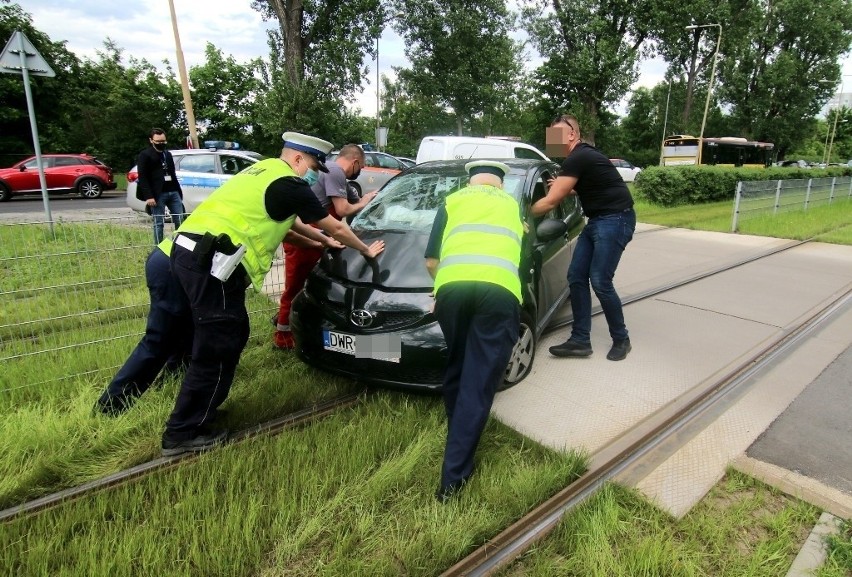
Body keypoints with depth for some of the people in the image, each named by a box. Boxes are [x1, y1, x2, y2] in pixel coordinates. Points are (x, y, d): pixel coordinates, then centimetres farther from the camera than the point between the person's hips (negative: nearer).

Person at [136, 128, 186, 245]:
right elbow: (142, 178, -8)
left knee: (180, 221, 4)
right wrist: (148, 196, -17)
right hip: (158, 194, -6)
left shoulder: (168, 154, 19)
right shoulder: (144, 155, -1)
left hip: (173, 192, 6)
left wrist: (179, 192, 16)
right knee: (159, 223, -2)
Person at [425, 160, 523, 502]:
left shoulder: (452, 201, 28)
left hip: (452, 286, 1)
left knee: (456, 371, 21)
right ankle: (453, 476, 3)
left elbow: (431, 261, 23)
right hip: (499, 289, -1)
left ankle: (458, 436, 38)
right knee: (479, 382, 2)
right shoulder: (513, 205, 31)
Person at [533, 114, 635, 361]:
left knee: (600, 282, -9)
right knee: (576, 277, 3)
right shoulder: (583, 155, 13)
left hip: (615, 220, -10)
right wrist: (565, 188, 18)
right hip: (597, 220, 10)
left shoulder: (577, 158, -17)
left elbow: (550, 202, -18)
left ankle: (621, 340, 11)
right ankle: (580, 340, 7)